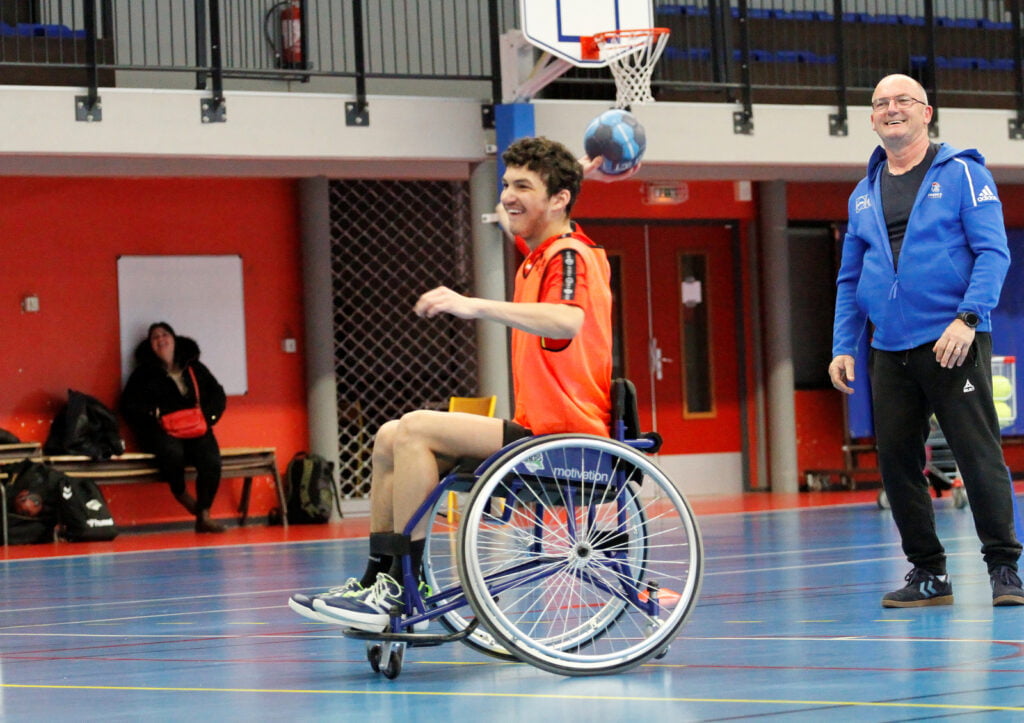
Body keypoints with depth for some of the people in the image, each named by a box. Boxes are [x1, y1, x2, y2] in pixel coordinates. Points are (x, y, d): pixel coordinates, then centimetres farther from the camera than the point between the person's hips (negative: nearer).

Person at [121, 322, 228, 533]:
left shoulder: (195, 368, 22)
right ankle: (180, 493, -7)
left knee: (211, 460, -29)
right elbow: (129, 405, 7)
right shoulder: (144, 373, 16)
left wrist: (208, 416, 0)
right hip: (161, 431, -2)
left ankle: (203, 515, -21)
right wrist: (154, 415, -9)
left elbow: (218, 395, 19)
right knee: (172, 451, -38)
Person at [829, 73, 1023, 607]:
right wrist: (843, 347, 10)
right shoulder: (864, 194, 17)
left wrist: (968, 318, -18)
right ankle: (927, 573, 14)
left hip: (953, 343, -5)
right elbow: (850, 280, 21)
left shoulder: (961, 173, 1)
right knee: (895, 461, 4)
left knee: (978, 454, -7)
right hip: (889, 352, 5)